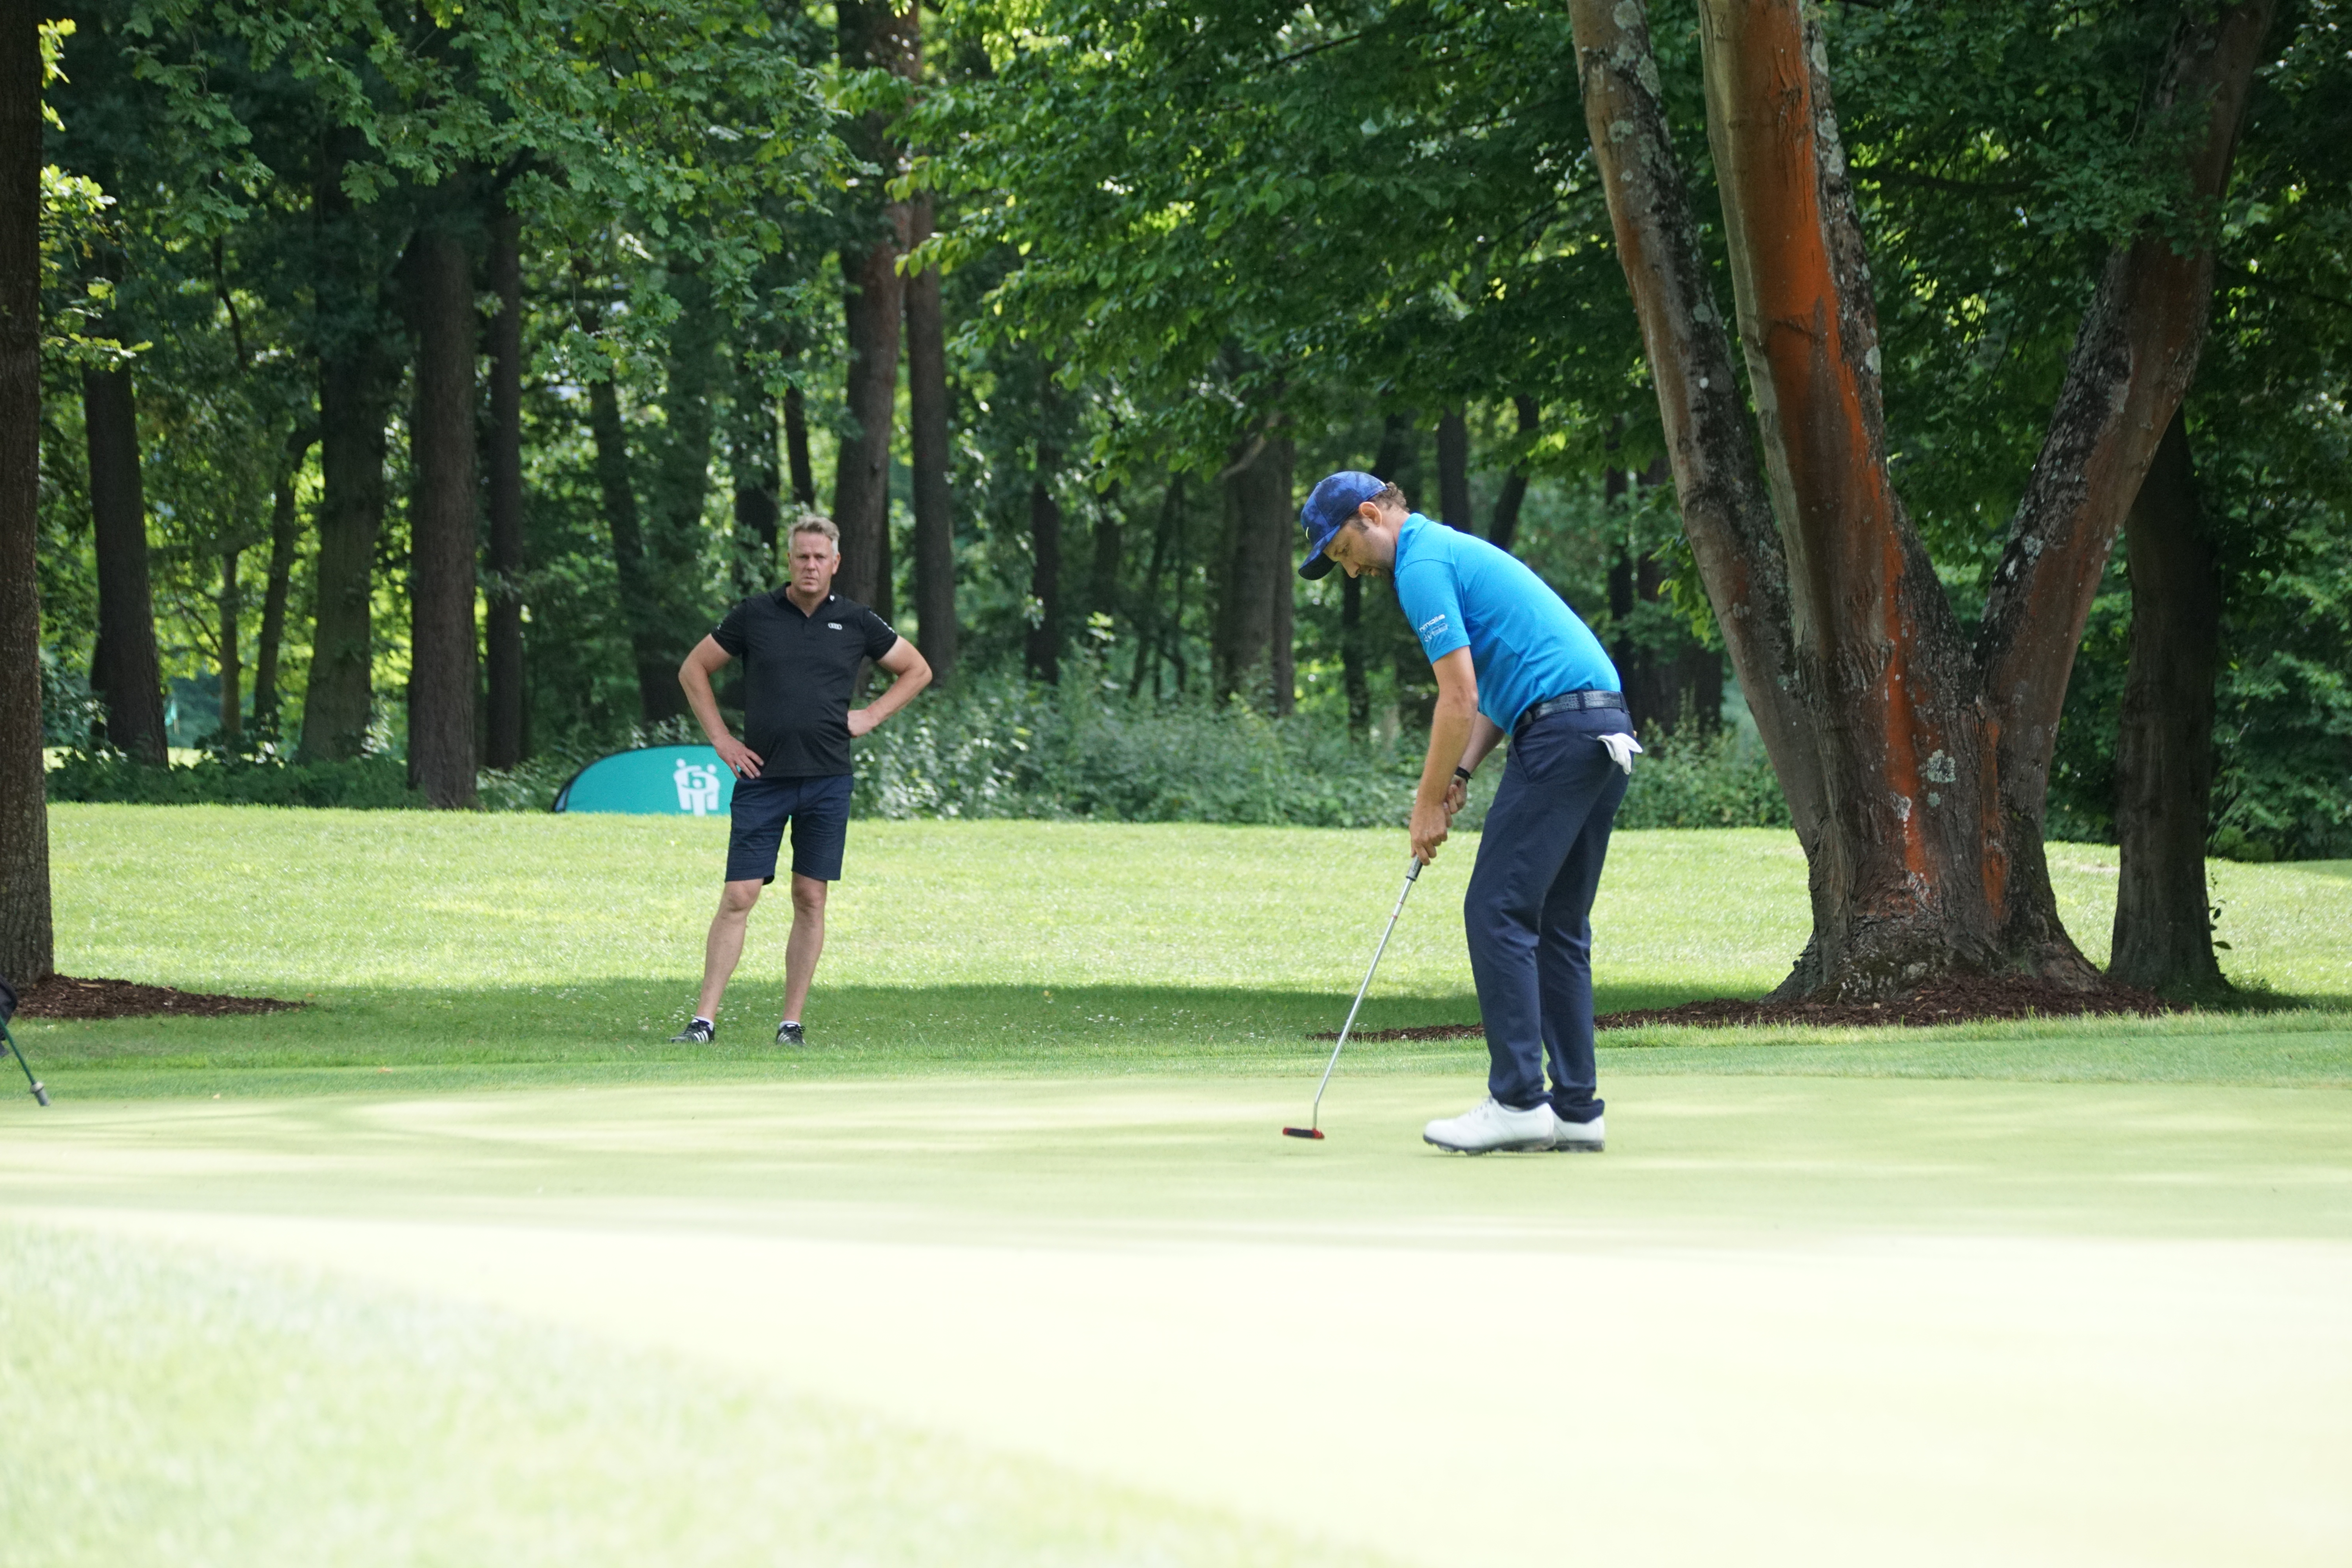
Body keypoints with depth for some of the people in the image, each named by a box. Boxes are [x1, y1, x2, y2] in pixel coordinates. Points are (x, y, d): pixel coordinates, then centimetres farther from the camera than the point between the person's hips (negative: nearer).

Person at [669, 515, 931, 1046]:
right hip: (762, 778, -1)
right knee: (738, 897, -7)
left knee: (811, 900, 2)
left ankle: (792, 1022, 9)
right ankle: (704, 1020, -6)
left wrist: (871, 716, 6)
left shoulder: (857, 623, 5)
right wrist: (721, 739, 4)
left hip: (827, 782, 1)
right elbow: (694, 670, 12)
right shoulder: (755, 614, 2)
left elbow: (917, 670, 19)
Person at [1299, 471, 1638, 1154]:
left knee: (1498, 911, -9)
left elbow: (1460, 699, -13)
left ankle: (1518, 1099, -12)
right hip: (1604, 727, 10)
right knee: (1558, 924, 10)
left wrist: (1429, 802, -4)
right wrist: (1459, 776, 11)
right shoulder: (1455, 552, 24)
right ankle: (1574, 1109, 8)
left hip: (1560, 731, -10)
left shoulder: (1423, 565, -8)